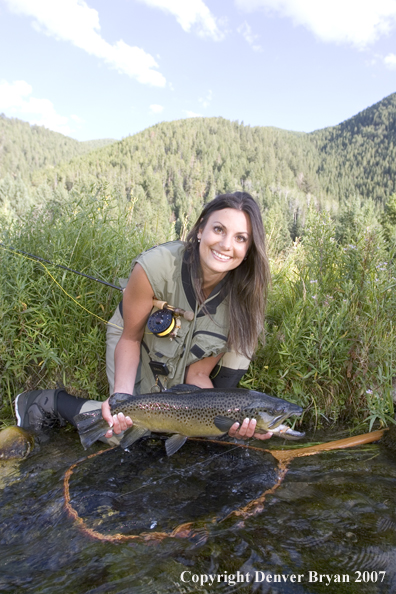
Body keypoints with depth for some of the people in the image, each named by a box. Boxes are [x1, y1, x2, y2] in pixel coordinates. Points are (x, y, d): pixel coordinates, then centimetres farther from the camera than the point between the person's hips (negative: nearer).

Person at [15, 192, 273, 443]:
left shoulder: (240, 292, -28)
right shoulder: (156, 266, -37)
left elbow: (198, 373, -23)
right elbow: (130, 338, -22)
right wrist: (122, 395, -38)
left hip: (184, 353, 4)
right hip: (142, 343, -4)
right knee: (128, 432, -14)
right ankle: (49, 401, 7)